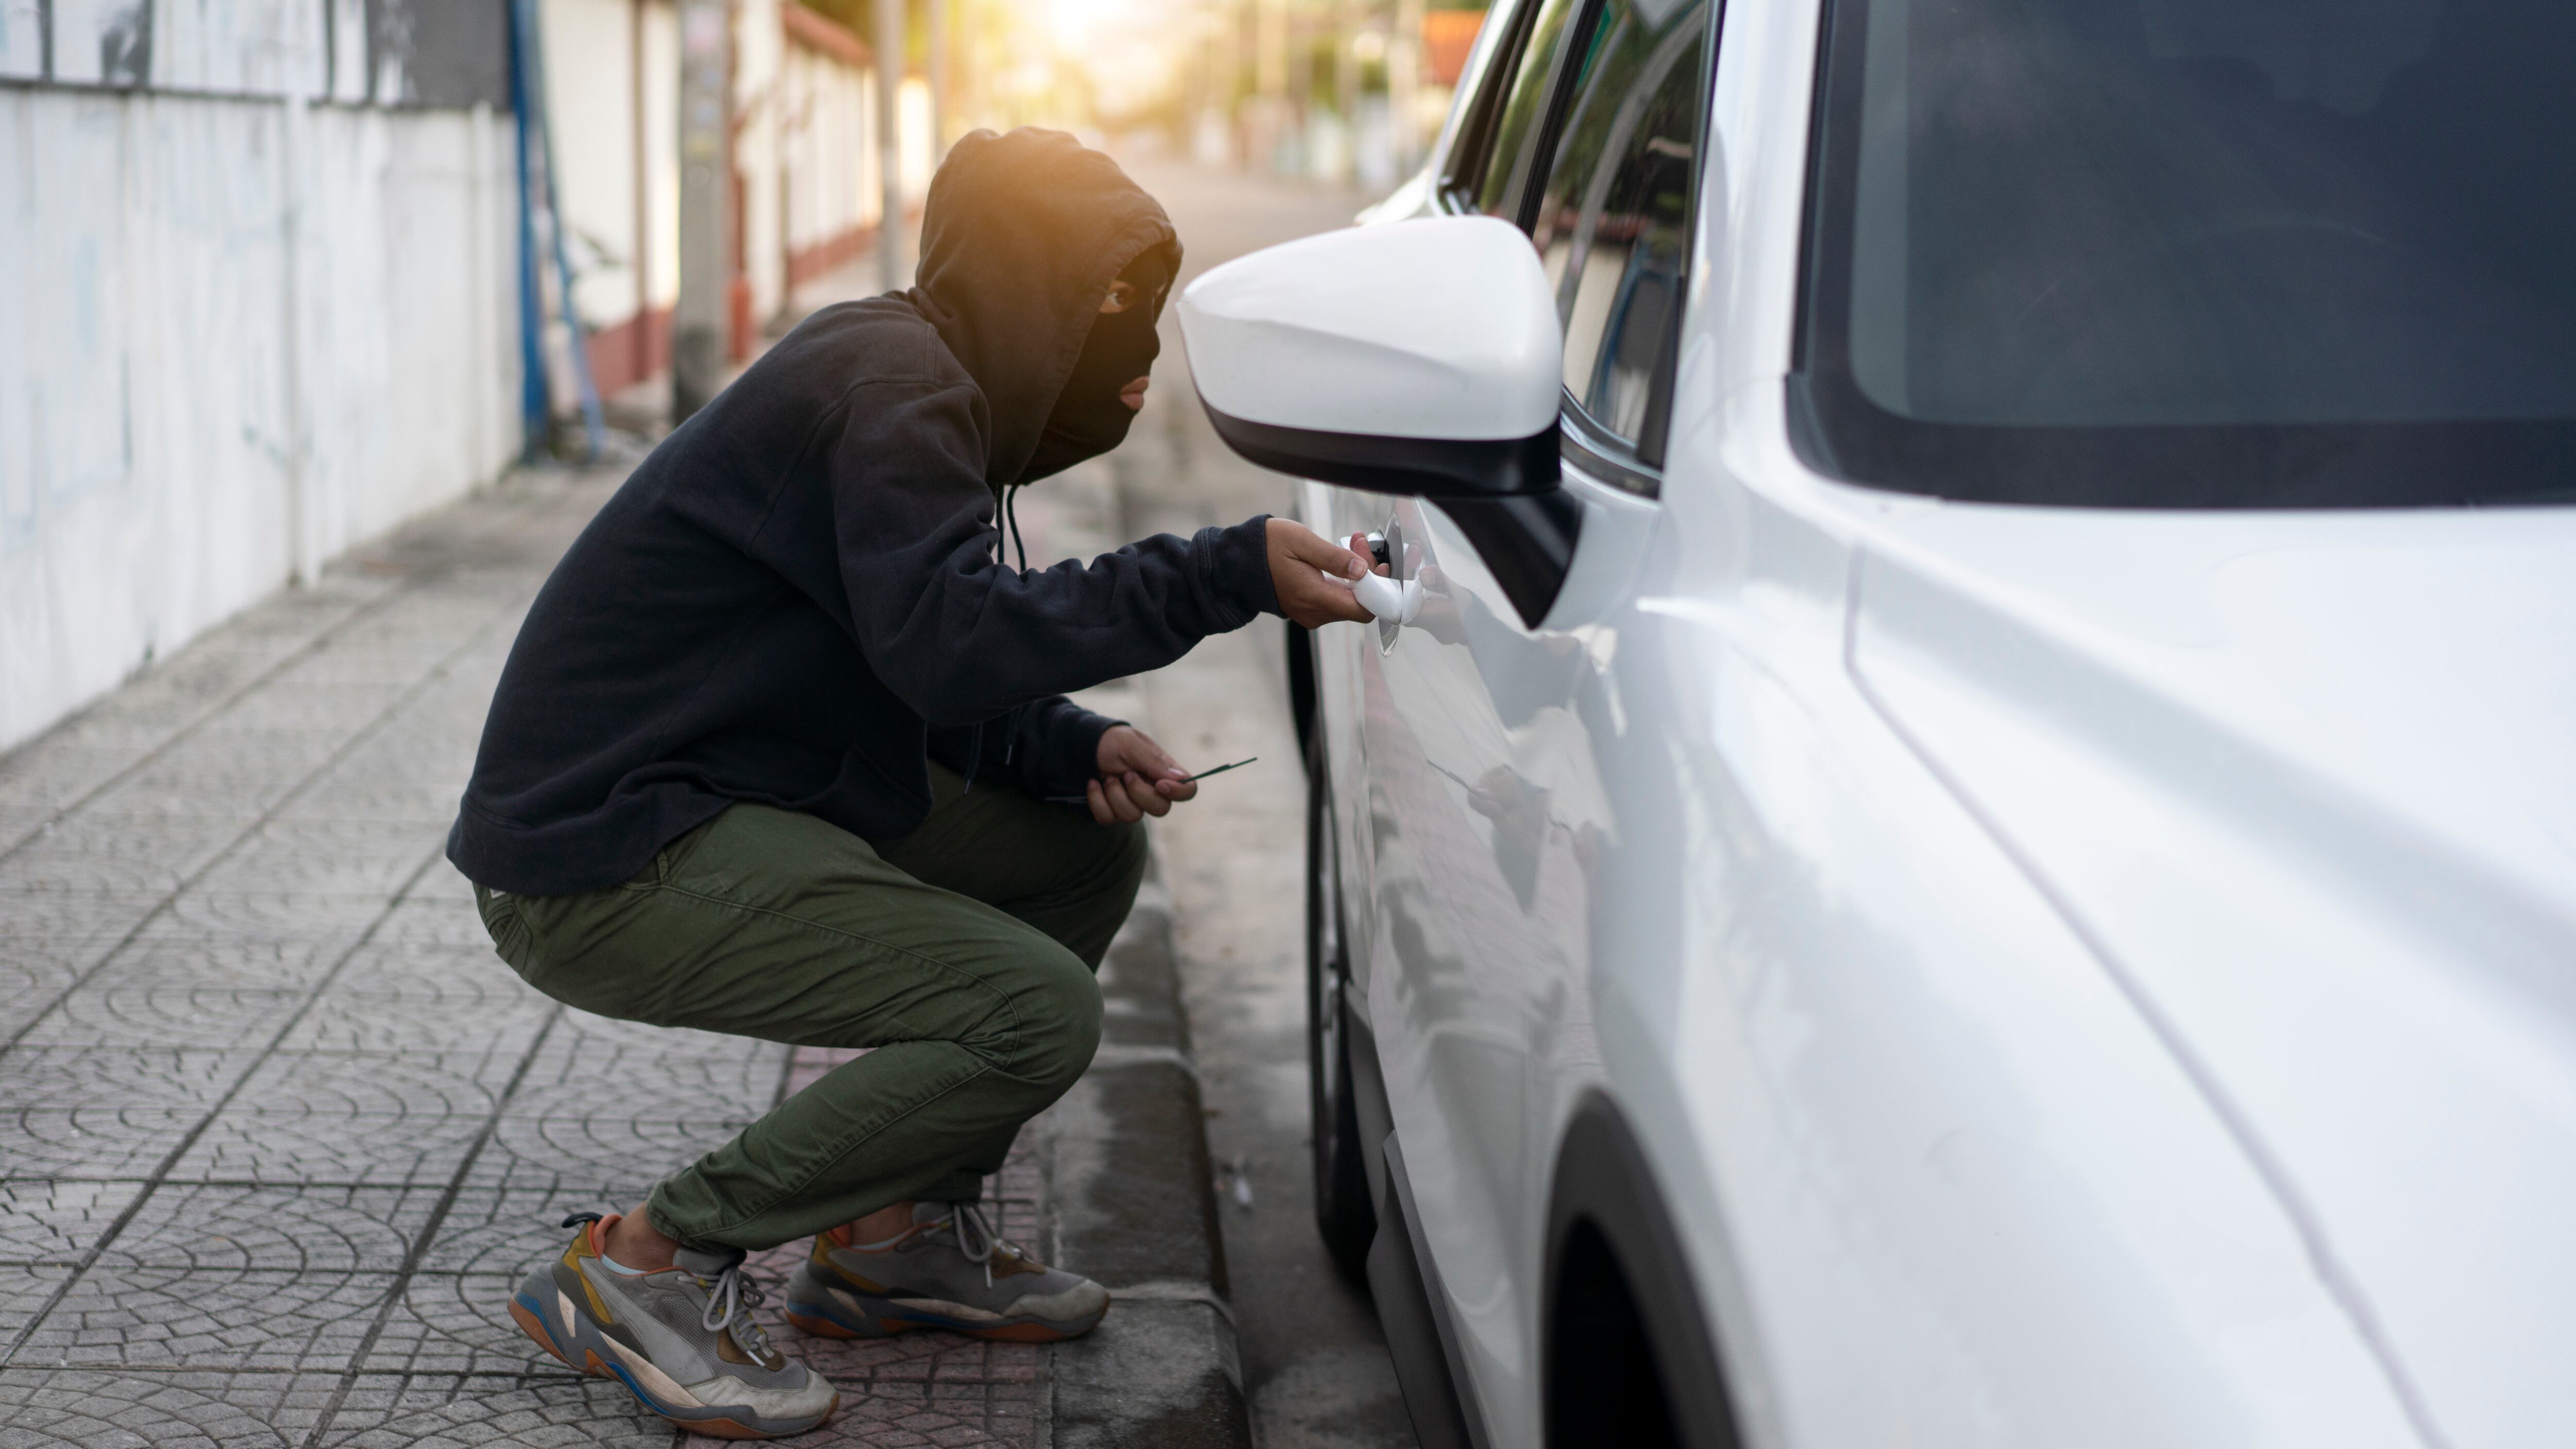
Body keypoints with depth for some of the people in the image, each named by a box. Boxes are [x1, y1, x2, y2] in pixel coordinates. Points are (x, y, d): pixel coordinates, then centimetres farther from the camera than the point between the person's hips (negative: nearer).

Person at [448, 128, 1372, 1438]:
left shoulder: (930, 390, 16)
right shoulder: (885, 384, -16)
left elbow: (929, 683, 17)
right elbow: (949, 635, -31)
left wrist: (1080, 753, -2)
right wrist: (1227, 579, -30)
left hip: (713, 809, 11)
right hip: (599, 858, -11)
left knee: (1088, 855, 13)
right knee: (1037, 1012, -21)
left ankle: (901, 1234, 15)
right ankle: (647, 1263, -11)